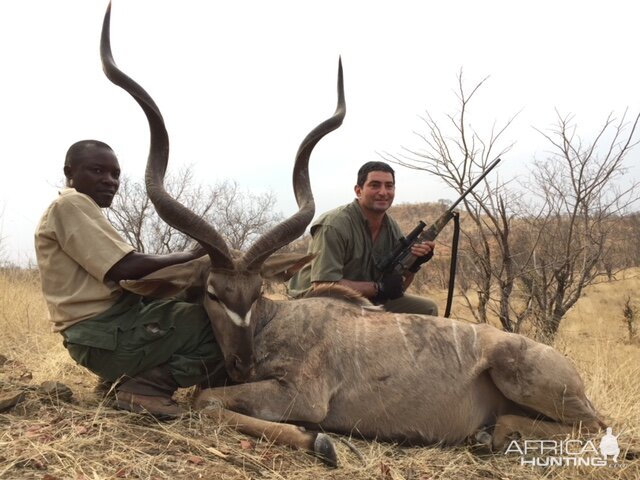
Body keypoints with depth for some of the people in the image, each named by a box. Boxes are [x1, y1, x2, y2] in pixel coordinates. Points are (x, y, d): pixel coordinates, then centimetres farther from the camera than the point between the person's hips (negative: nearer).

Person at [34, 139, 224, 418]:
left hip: (108, 326, 10)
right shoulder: (71, 204, -10)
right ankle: (145, 386, -12)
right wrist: (193, 256, -11)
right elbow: (125, 268, -21)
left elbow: (116, 273, 17)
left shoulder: (78, 209, 23)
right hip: (105, 336, -10)